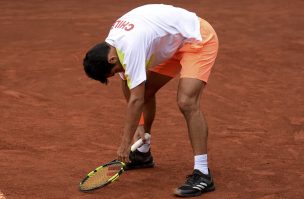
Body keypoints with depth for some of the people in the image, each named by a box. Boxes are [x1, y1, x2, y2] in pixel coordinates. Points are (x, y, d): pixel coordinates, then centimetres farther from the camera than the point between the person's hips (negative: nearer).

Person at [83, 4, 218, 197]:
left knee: (187, 101, -25)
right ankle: (143, 153, 31)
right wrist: (139, 123, 2)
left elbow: (136, 100, -30)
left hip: (198, 38, -10)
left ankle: (202, 174, -24)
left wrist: (126, 143, -24)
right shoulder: (112, 41, -4)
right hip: (174, 42, 10)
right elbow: (130, 90, 6)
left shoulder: (131, 47, -33)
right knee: (145, 90, 13)